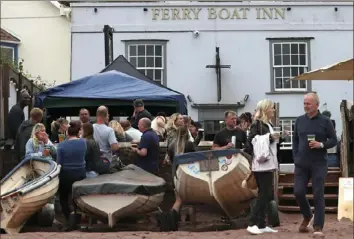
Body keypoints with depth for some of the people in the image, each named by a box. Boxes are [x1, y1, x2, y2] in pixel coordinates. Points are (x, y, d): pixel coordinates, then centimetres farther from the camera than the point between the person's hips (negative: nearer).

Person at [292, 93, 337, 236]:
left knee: (318, 195, -3)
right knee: (298, 192, -1)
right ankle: (307, 216, 26)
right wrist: (295, 157, 5)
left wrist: (321, 145, -18)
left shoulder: (325, 121, -2)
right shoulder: (299, 120, 7)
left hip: (319, 164, -3)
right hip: (301, 164, 3)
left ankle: (318, 227, 4)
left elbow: (334, 140, 0)